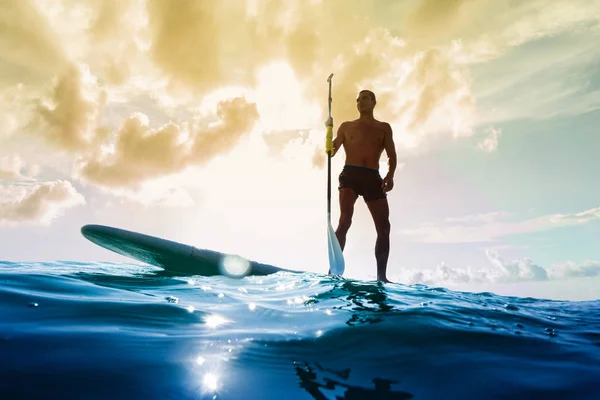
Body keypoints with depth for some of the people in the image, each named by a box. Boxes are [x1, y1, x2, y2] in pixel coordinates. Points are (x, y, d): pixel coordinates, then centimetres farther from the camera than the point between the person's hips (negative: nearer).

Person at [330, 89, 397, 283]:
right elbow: (331, 152, 12)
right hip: (350, 174, -2)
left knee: (384, 226, -5)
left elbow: (392, 155, 9)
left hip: (373, 177, 2)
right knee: (345, 220, -20)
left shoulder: (384, 128, 18)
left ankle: (382, 276, 3)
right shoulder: (346, 126, 17)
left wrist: (390, 175, -11)